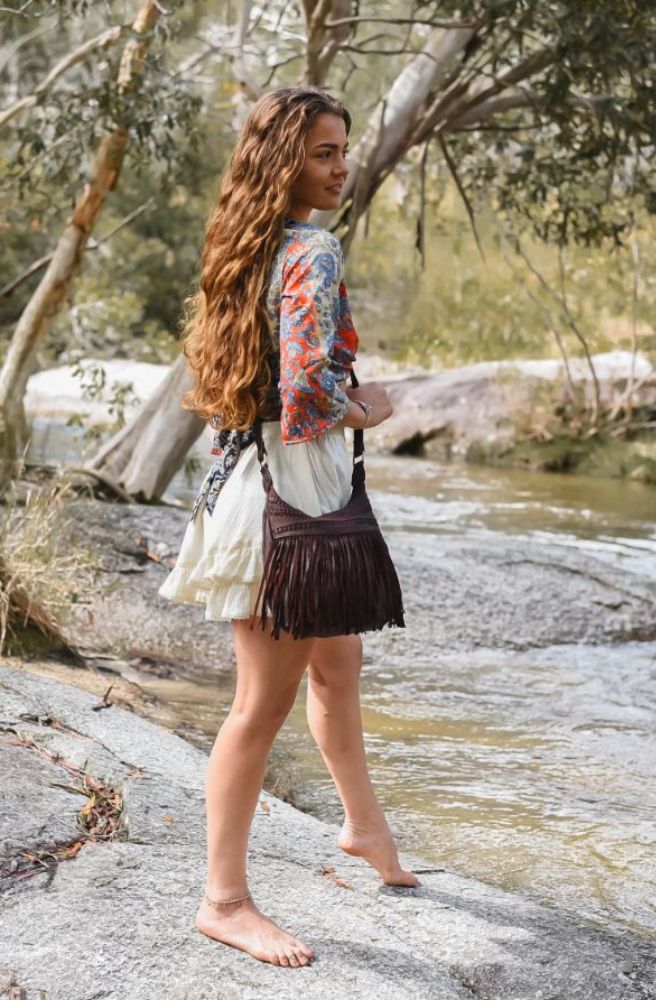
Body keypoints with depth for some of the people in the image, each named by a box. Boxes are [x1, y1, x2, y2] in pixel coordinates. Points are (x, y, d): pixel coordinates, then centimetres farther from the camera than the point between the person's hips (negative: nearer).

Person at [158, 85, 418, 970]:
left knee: (338, 664, 25)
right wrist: (367, 408, -8)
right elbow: (307, 392, -27)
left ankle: (364, 823, 46)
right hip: (292, 487, -10)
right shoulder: (315, 251, -19)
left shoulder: (253, 245, 9)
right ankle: (225, 899, 11)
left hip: (254, 471, 10)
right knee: (264, 701, 0)